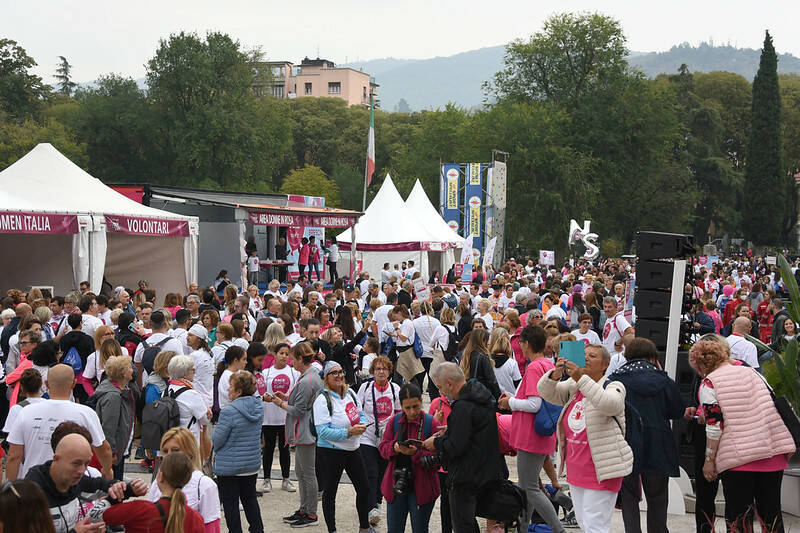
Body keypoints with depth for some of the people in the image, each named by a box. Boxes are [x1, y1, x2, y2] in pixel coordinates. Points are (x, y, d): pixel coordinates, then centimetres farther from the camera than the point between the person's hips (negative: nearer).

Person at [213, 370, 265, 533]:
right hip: (252, 464, 7)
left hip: (229, 467, -7)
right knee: (250, 499, 21)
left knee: (230, 504, 6)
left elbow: (217, 440, -15)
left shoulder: (229, 411, -22)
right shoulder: (258, 407, 0)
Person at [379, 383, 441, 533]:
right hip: (396, 485, 3)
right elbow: (383, 448, 5)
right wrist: (394, 447, -17)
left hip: (421, 487, -3)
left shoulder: (431, 423, -8)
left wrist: (416, 453, -27)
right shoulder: (394, 422, 4)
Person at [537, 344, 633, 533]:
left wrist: (581, 379, -35)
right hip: (576, 467, 7)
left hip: (601, 471, -7)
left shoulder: (614, 387, -8)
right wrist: (556, 374, -20)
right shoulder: (574, 387, 11)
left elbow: (610, 405, -29)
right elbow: (546, 392, 1)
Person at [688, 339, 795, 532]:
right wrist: (786, 447, 19)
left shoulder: (708, 384, -4)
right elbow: (777, 406, 13)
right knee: (771, 512, 13)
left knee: (739, 517, 3)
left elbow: (715, 427, -11)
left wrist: (709, 461, -3)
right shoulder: (751, 372, 12)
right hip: (773, 451, 5)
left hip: (737, 457, -5)